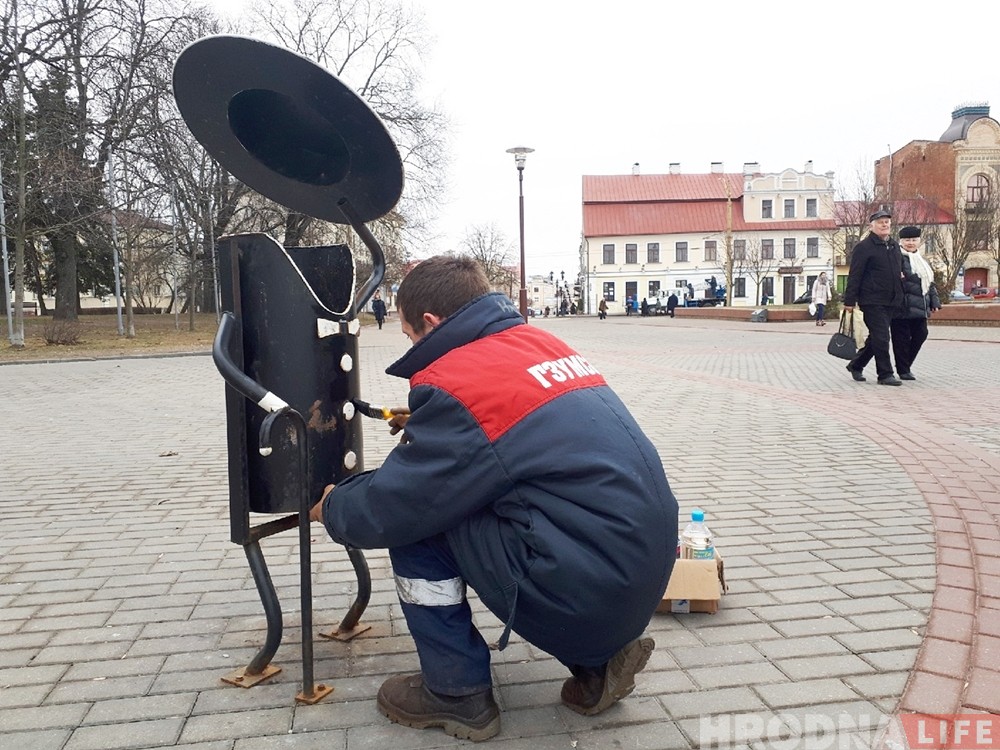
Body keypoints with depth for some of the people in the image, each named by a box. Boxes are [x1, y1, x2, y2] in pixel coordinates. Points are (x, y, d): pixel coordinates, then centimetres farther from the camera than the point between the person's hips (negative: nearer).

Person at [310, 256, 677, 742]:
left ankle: (457, 692, 13)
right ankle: (596, 662, 20)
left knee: (414, 523, 2)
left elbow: (386, 510, -8)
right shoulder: (542, 343, 11)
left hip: (585, 597, -9)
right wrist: (427, 428, 27)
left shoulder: (455, 381, -14)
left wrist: (331, 508, 13)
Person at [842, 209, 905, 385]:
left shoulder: (894, 246, 16)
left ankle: (856, 365, 27)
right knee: (881, 338, -7)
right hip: (872, 302, -8)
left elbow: (899, 269, 31)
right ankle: (885, 374, 0)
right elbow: (854, 276, -11)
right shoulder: (863, 247, -8)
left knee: (876, 338, 12)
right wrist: (849, 301, -14)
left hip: (891, 302, 8)